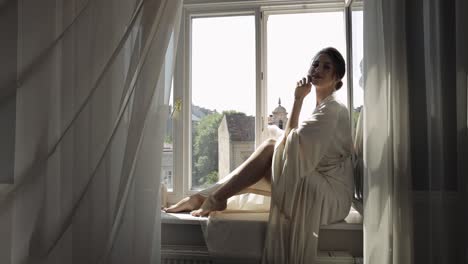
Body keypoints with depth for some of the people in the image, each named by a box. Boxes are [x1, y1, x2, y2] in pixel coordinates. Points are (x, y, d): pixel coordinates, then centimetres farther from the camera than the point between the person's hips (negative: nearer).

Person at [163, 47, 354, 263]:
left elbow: (291, 140, -21)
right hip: (316, 191, 8)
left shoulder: (334, 110, -11)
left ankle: (215, 198, -13)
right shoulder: (321, 109, 17)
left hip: (330, 197, -8)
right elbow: (289, 142, 11)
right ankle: (204, 196, -7)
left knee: (270, 148, -18)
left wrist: (298, 100, -14)